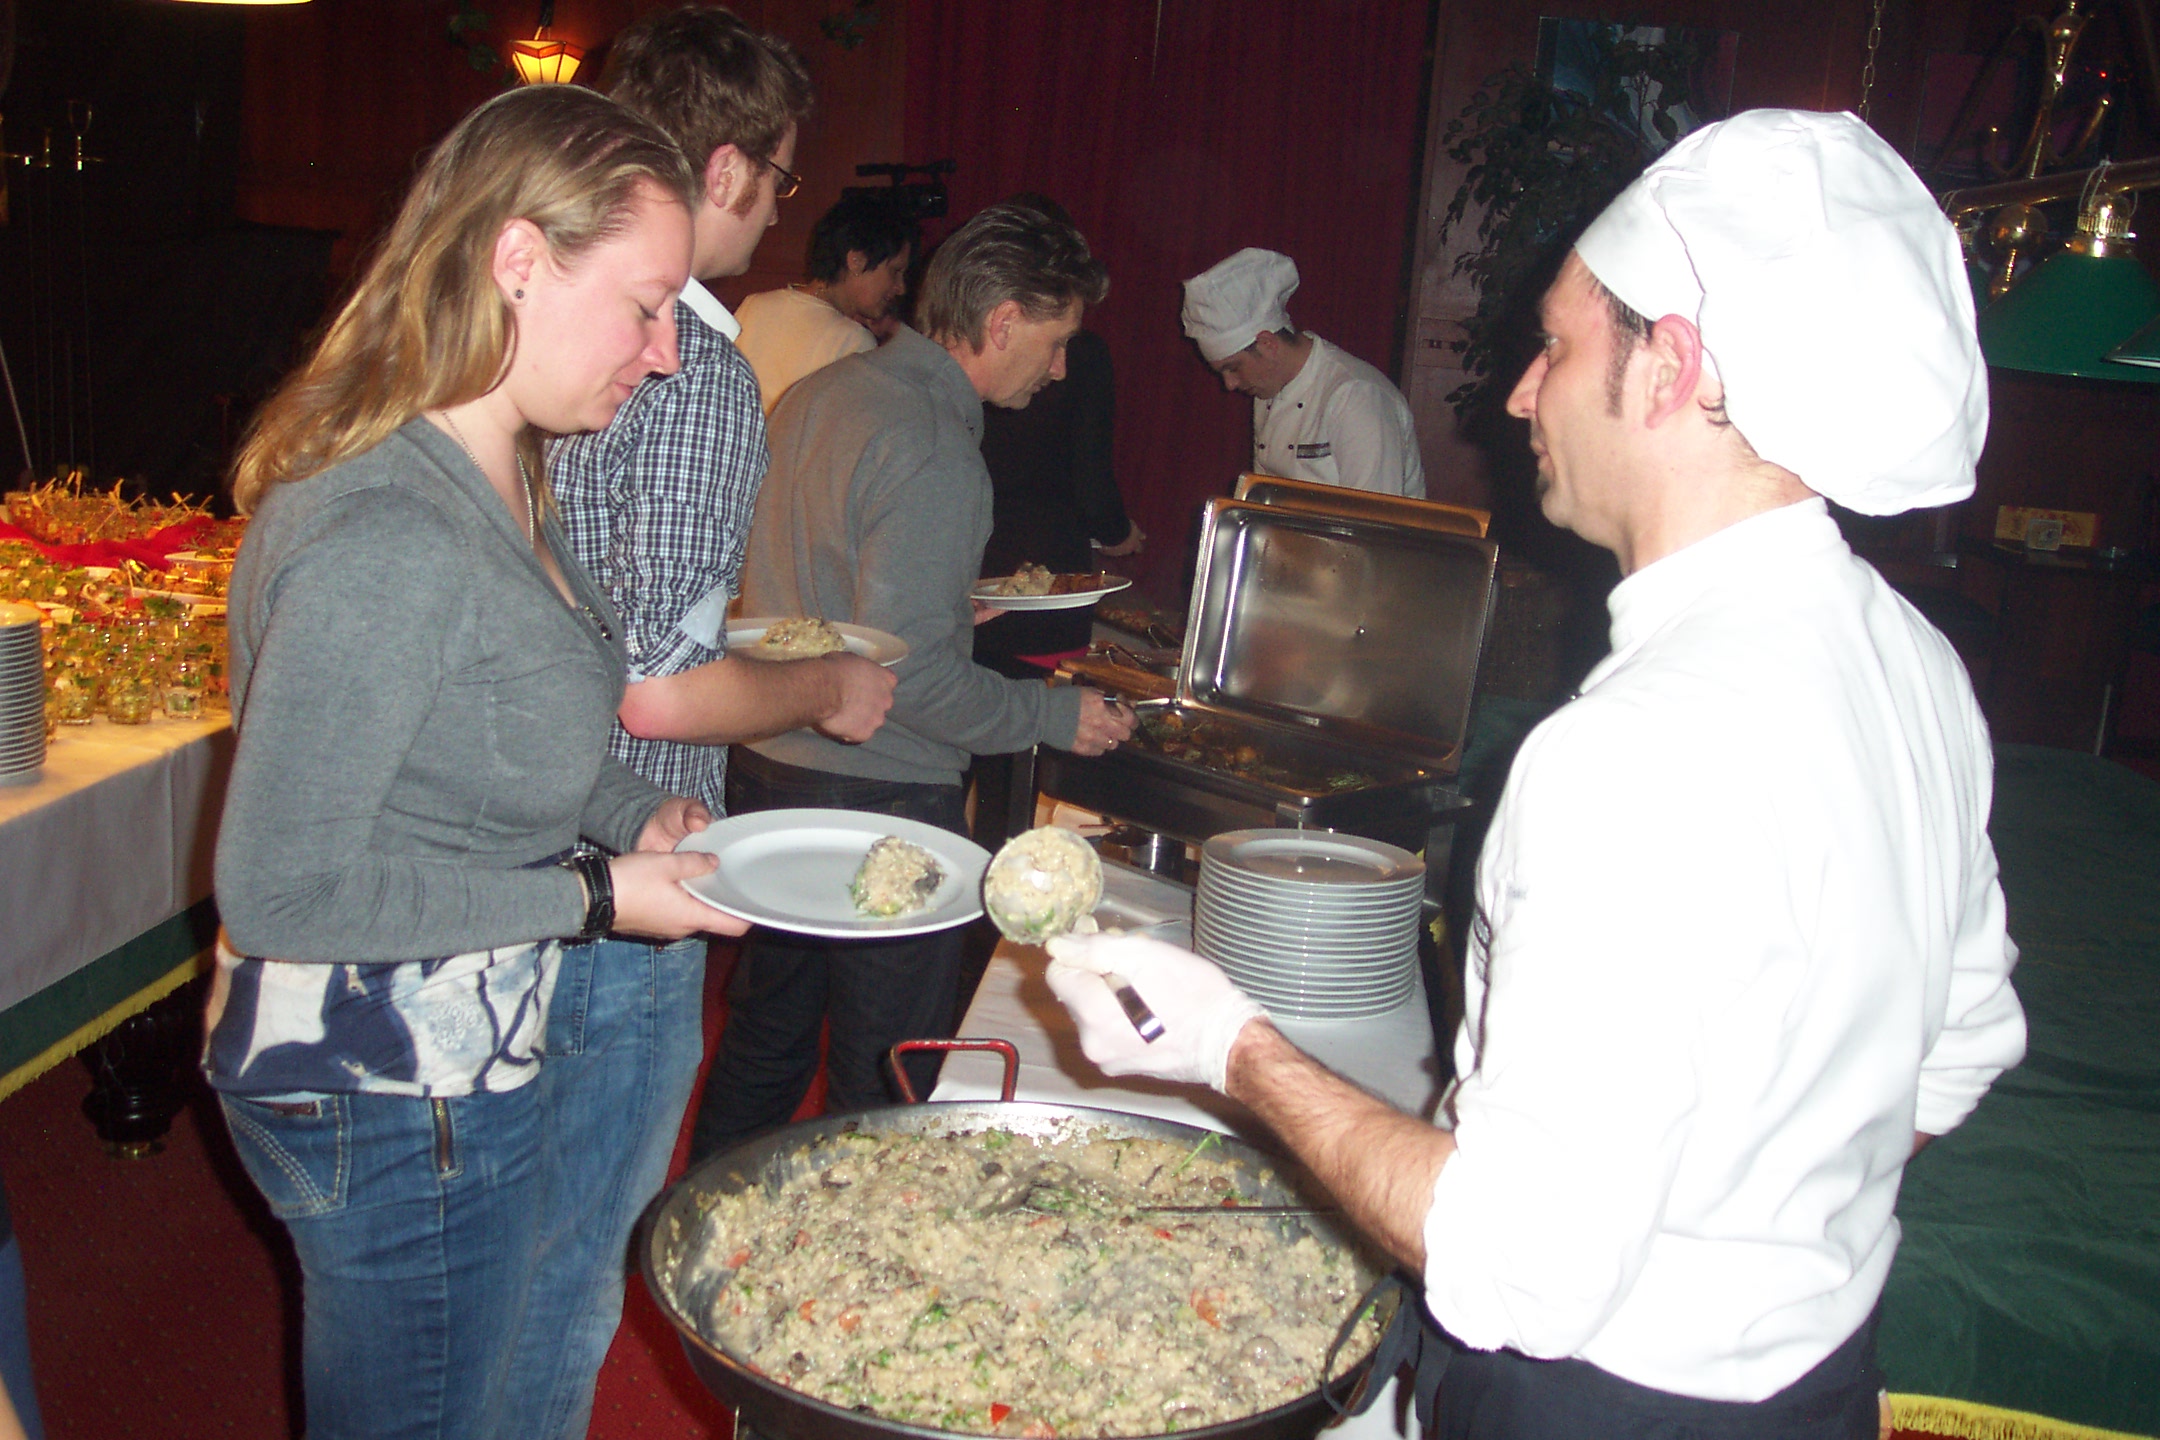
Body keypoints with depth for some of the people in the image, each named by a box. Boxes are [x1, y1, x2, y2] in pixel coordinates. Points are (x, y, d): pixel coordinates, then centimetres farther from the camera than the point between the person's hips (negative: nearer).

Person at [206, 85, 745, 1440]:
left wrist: (633, 810, 0)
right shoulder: (387, 542, -30)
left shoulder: (500, 476, 1)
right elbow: (277, 894, -25)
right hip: (393, 1111, -9)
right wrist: (590, 896, -21)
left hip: (456, 1064, 9)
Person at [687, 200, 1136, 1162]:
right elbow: (906, 673, -23)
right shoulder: (934, 454, -20)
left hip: (766, 765, 10)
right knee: (888, 1085, 5)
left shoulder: (817, 393, 8)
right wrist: (1054, 715, -12)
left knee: (764, 1030, 23)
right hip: (876, 795, -9)